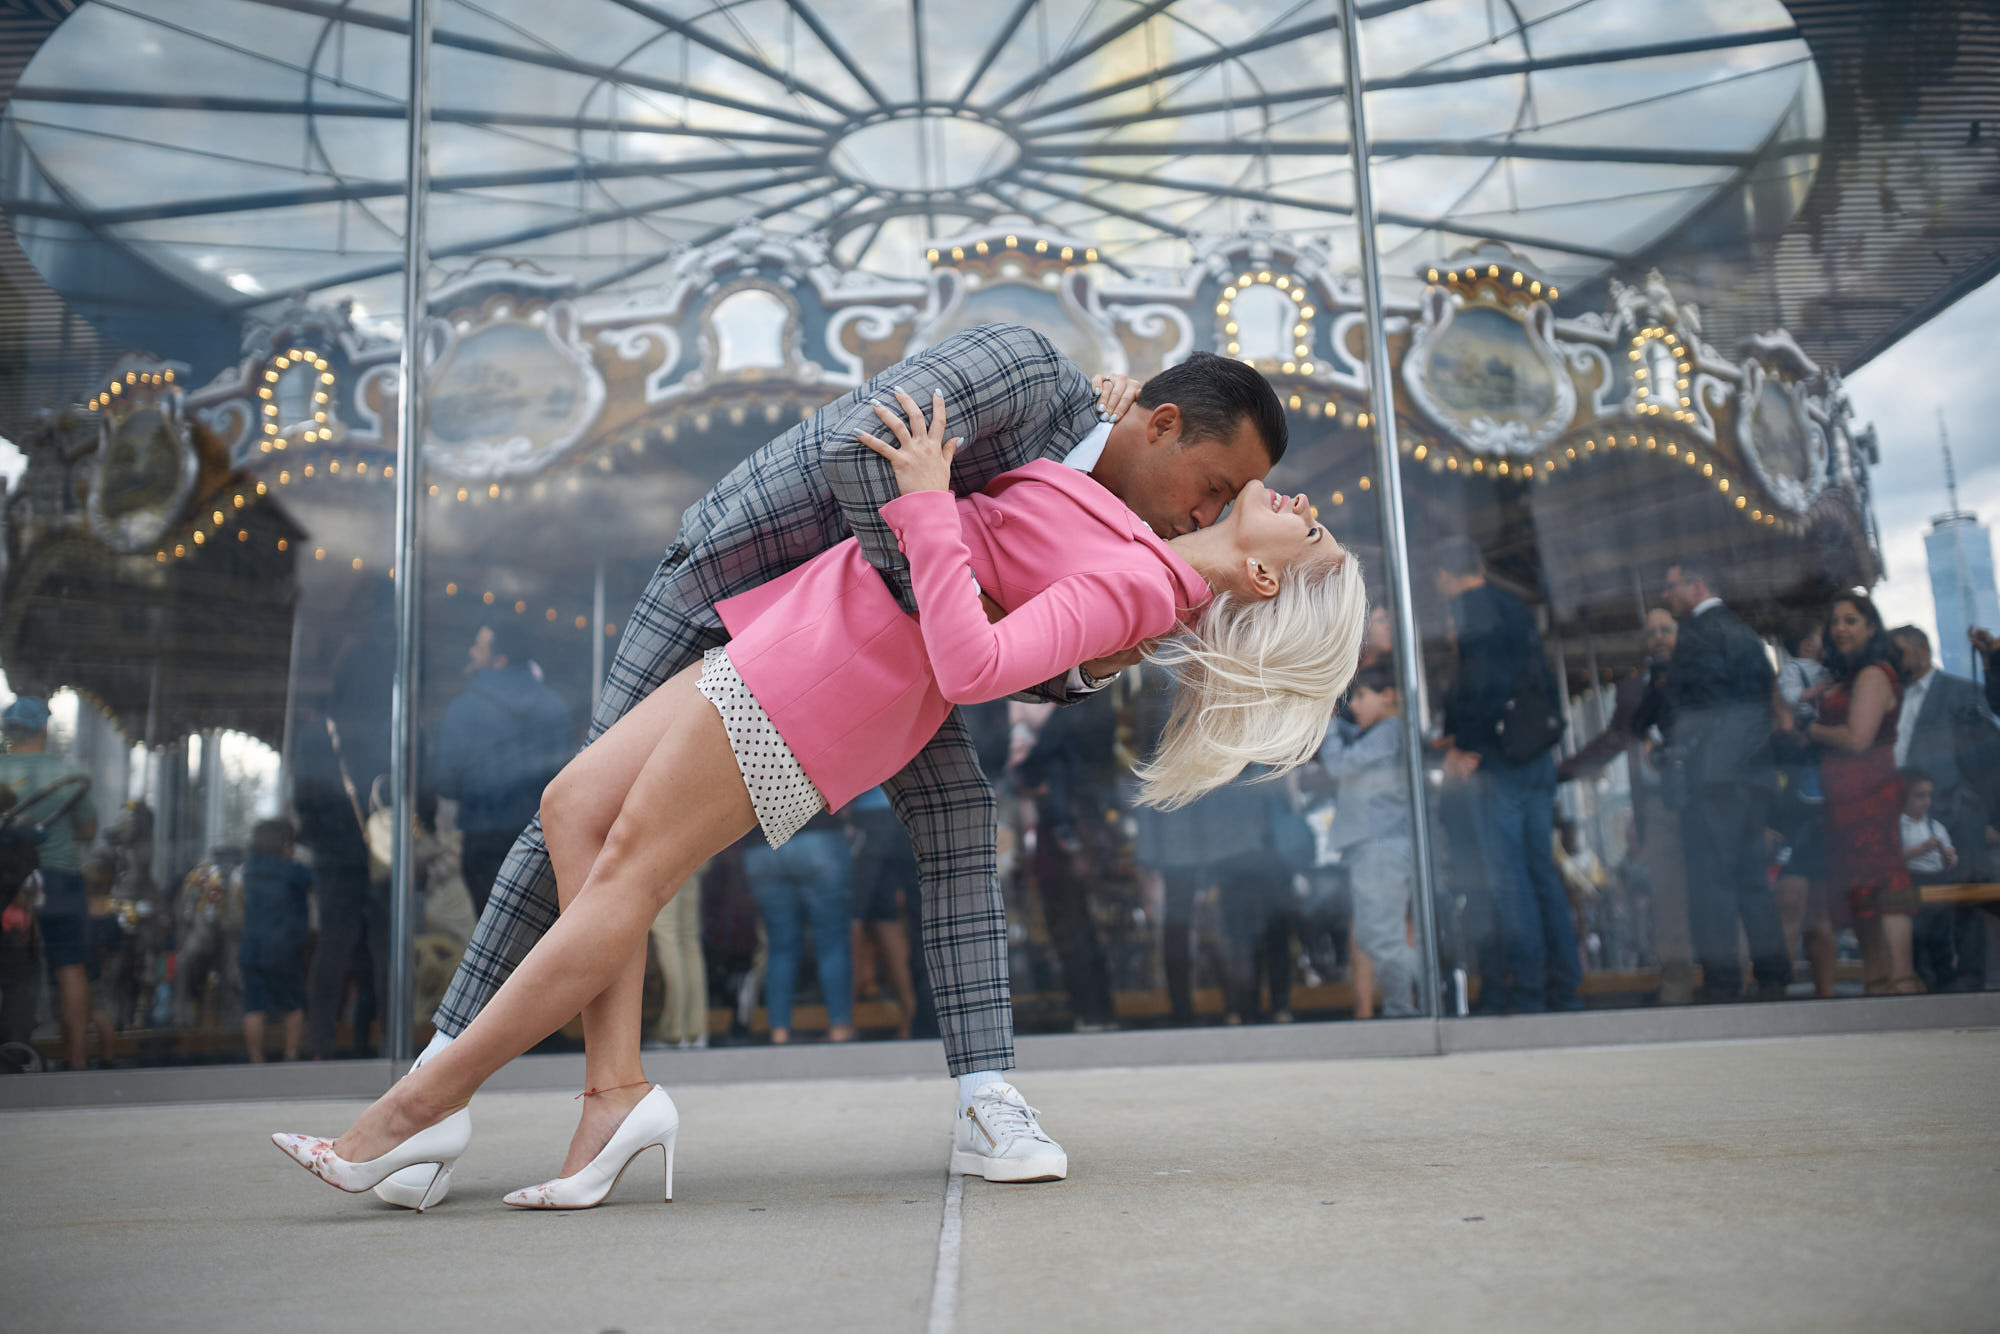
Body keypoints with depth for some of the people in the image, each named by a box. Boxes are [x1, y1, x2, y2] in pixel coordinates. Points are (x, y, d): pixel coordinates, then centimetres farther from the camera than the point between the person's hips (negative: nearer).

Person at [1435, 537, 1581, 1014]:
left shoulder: (1468, 610, -6)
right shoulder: (1513, 606, 18)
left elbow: (1474, 682, -16)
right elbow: (1546, 681, 18)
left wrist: (1460, 744, -11)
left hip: (1497, 758, -8)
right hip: (1537, 754, 8)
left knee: (1507, 872, -5)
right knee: (1542, 870, 11)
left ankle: (1527, 986, -4)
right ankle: (1564, 984, 13)